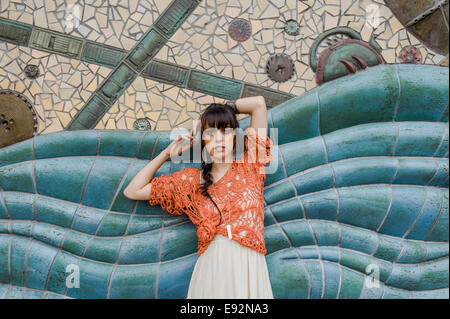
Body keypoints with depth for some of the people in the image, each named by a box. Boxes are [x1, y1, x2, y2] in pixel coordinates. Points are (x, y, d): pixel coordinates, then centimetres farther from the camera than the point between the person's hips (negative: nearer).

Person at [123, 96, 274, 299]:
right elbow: (132, 191, 14)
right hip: (210, 267, 1)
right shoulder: (191, 180, 11)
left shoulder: (249, 167, 6)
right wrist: (168, 153, 12)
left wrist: (225, 108, 16)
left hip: (249, 267, -1)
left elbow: (259, 103, 4)